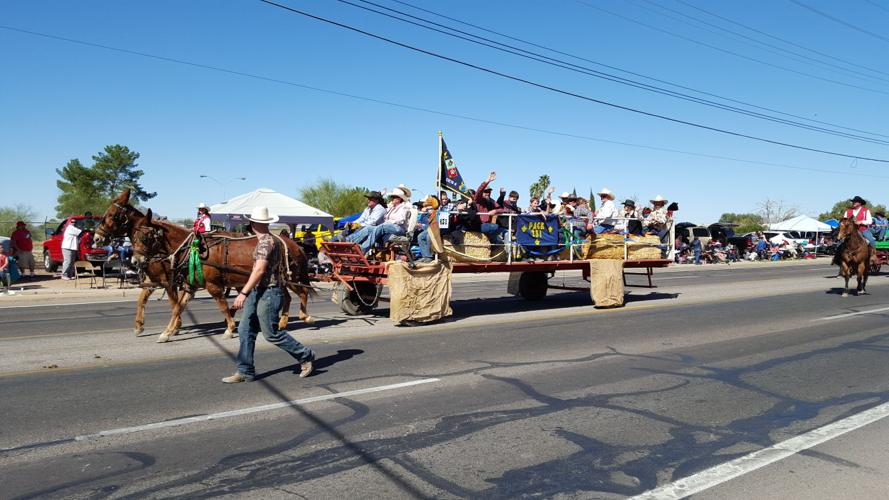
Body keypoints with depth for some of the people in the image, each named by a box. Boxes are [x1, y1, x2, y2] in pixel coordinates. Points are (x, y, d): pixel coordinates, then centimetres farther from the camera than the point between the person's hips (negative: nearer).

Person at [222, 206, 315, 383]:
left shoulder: (266, 242, -17)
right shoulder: (269, 240, 15)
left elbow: (259, 270, -25)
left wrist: (243, 293, -25)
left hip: (268, 292, -10)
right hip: (257, 291, 10)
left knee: (271, 333, -3)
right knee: (245, 330, 8)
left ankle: (305, 356, 10)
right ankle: (245, 372, 12)